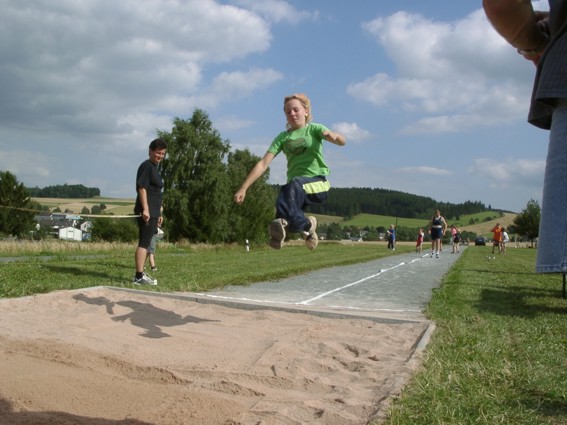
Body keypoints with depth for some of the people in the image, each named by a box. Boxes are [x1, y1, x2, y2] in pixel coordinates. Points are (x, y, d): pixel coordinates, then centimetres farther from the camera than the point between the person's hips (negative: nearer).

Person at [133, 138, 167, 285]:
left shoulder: (154, 168, 21)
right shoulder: (146, 166, -8)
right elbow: (142, 188, -18)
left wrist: (158, 213, 26)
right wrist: (145, 209, -25)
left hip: (152, 213, 10)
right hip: (146, 212, -10)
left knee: (145, 243, 14)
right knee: (144, 243, -11)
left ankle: (140, 274, 21)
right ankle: (139, 276, -11)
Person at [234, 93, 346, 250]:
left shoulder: (314, 129, 7)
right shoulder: (282, 137, 14)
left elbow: (342, 141, -11)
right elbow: (263, 164, 5)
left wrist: (334, 136, -36)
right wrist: (243, 188, -4)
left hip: (318, 184, -3)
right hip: (296, 190, 4)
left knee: (294, 184, -36)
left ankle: (284, 221, -42)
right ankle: (306, 225, -4)